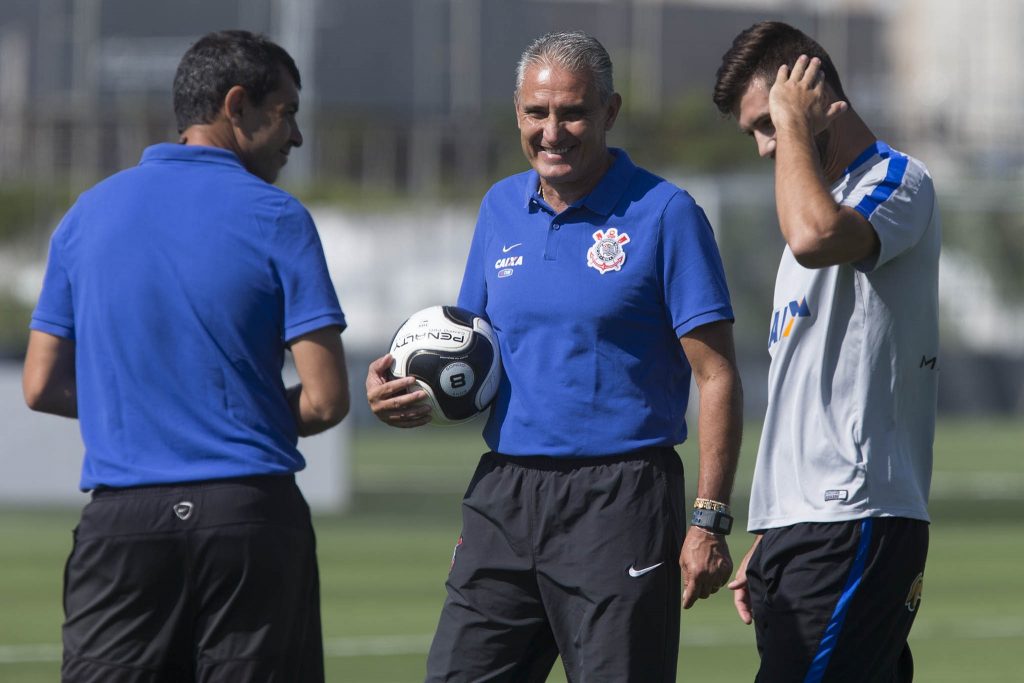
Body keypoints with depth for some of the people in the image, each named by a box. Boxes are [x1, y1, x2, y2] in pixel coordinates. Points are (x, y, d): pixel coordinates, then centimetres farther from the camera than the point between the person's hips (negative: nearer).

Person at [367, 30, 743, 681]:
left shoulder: (664, 214, -5)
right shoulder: (501, 209, 12)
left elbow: (716, 377, -7)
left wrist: (710, 522, -14)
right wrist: (402, 388, 1)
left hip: (619, 501, -6)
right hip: (503, 497, 6)